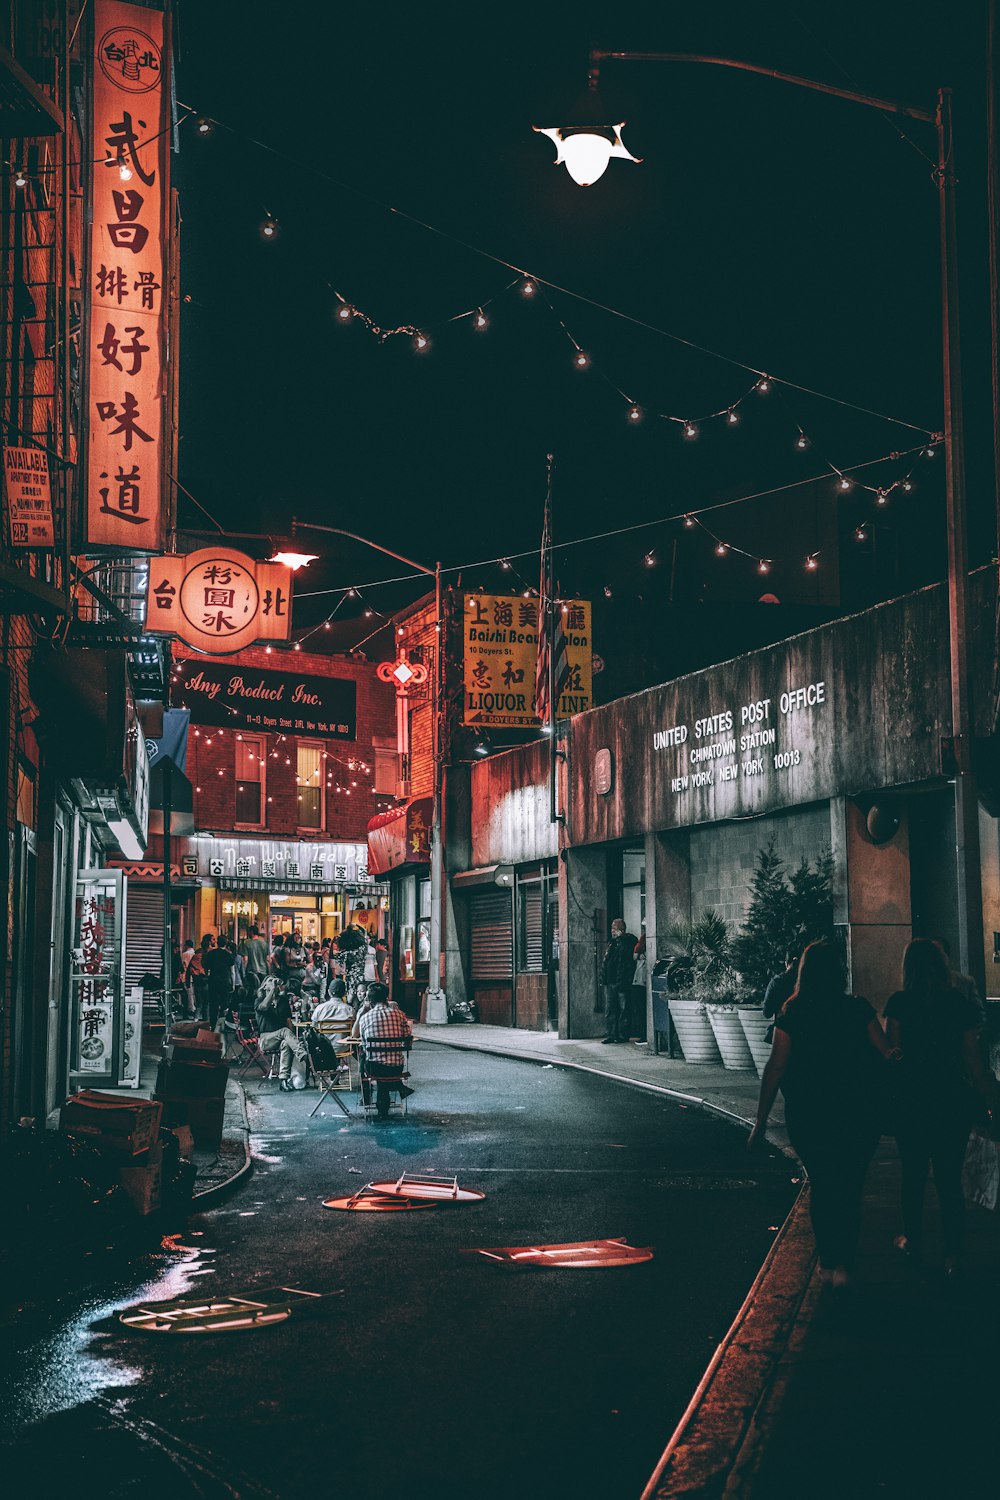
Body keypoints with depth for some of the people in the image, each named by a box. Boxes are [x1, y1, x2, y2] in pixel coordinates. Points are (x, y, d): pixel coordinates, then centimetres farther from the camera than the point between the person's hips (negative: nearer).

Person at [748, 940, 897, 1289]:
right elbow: (887, 1053, -5)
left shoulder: (792, 1014, -8)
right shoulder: (858, 1009, -6)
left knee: (821, 1185, 16)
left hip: (808, 1114, 0)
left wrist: (760, 1122, -7)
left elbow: (776, 1067, -11)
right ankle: (843, 1264, 5)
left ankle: (828, 1262, 19)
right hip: (857, 1114, 0)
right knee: (850, 1187, 11)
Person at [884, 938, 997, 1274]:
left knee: (913, 1174, 14)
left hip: (912, 1098, -1)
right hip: (954, 1098, 1)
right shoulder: (961, 1002, -3)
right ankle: (953, 1252, 5)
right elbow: (972, 1055, -1)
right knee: (950, 1177, 6)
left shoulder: (899, 1002, -8)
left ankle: (912, 1239, 28)